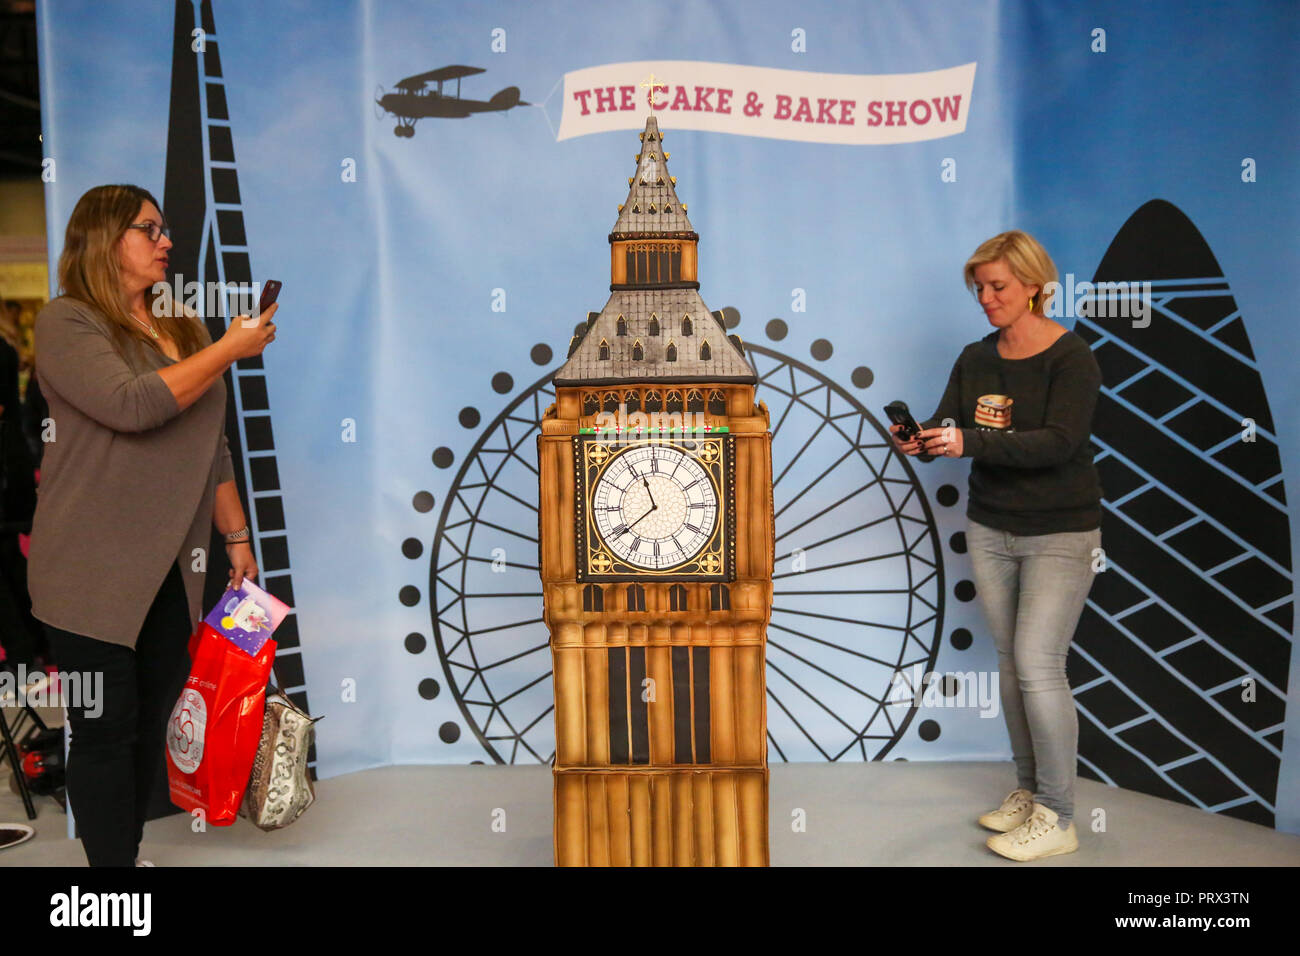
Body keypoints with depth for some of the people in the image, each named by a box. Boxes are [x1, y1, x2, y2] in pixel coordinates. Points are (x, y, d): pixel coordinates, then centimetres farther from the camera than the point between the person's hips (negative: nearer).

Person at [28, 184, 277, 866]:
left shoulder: (183, 327, 14)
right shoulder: (68, 322, -5)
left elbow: (211, 447, 17)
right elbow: (132, 405, -22)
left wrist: (236, 535, 15)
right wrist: (230, 349, -15)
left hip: (173, 570, 6)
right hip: (94, 572, -6)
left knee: (152, 726, 11)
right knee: (107, 731, 1)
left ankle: (131, 853, 26)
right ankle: (111, 861, 14)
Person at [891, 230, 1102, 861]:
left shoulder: (1071, 358, -12)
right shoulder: (975, 359, 6)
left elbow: (1058, 443, -24)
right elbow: (947, 424, 0)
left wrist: (971, 443, -35)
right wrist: (919, 439, -23)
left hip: (1059, 534, -5)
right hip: (989, 529, 6)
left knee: (1037, 665, -9)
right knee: (1010, 663, 10)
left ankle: (1055, 820, 4)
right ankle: (1028, 790, 24)